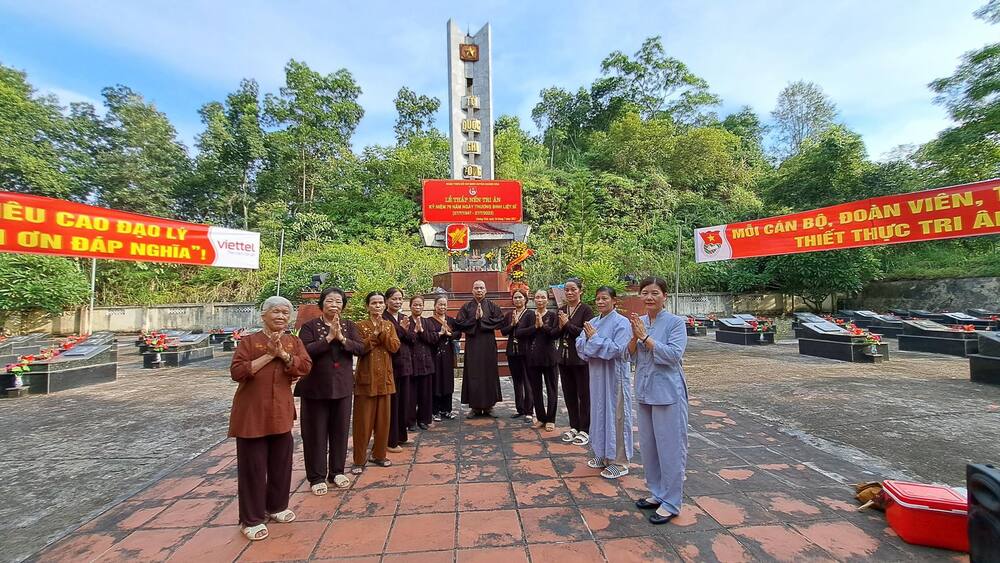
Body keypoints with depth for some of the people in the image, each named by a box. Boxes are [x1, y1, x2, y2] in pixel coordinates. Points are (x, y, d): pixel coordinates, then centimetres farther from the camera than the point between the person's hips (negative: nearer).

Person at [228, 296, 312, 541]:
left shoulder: (294, 342, 4)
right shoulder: (249, 341, -5)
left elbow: (305, 367, -8)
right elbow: (236, 372, -14)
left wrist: (283, 354, -19)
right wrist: (268, 356, -19)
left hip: (281, 412, 3)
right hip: (251, 413, -3)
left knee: (281, 462, 14)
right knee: (252, 466, 5)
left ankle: (277, 506, 34)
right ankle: (251, 519, 20)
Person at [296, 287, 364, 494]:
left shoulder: (348, 325, 4)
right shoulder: (310, 326, -5)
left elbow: (361, 348, -6)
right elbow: (305, 351, -18)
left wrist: (342, 338, -20)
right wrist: (329, 337, -23)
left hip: (342, 386, 3)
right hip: (315, 387, -3)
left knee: (340, 430, 11)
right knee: (316, 432, 6)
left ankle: (337, 471, 28)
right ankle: (317, 477, 21)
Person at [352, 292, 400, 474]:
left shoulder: (389, 325, 8)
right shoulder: (360, 326, -3)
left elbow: (394, 347, -5)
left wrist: (383, 331, -15)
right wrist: (375, 333, -19)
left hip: (384, 377, 4)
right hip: (366, 377, -4)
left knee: (383, 418, 10)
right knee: (363, 420, 2)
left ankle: (379, 454, 24)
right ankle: (359, 460, 13)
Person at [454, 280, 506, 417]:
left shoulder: (492, 306, 5)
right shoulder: (466, 307, 6)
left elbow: (500, 320, -7)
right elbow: (458, 323, -3)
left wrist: (483, 318, -11)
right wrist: (474, 318, -11)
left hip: (488, 345, 0)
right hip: (472, 345, 0)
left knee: (489, 373, 4)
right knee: (473, 374, 1)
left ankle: (488, 405, 14)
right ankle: (475, 406, 11)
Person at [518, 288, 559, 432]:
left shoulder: (552, 316, -1)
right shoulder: (528, 315, 4)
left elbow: (555, 334, -16)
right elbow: (518, 333, -9)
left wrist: (543, 325, -20)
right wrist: (535, 327, -15)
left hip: (549, 357, -2)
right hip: (532, 357, 2)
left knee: (551, 389, 6)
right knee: (535, 389, 11)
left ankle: (550, 420, 19)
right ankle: (541, 418, 27)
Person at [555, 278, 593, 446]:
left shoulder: (586, 310, -8)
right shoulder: (561, 310, 8)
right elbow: (556, 334, 11)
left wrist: (568, 324, -16)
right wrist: (560, 327, -9)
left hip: (581, 358, -6)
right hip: (564, 358, 6)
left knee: (583, 394, 5)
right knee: (569, 394, 13)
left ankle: (584, 430, 16)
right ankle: (574, 427, 27)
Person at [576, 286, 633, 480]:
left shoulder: (621, 322, -11)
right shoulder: (593, 322, 9)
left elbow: (618, 349, -20)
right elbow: (580, 344, 3)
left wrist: (595, 339, -17)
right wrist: (588, 338, -17)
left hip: (615, 376, -7)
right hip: (597, 375, 7)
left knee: (615, 415, 1)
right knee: (599, 413, 15)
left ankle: (619, 461, 13)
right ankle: (603, 454, 30)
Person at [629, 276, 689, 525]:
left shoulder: (675, 322, -10)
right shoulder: (639, 322, 5)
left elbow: (673, 354, -21)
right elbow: (631, 356, 5)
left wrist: (645, 336, -21)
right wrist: (634, 336, -13)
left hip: (668, 392, -6)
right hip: (644, 391, 6)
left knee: (670, 447, 4)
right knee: (648, 445, 16)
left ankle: (671, 503, 19)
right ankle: (657, 493, 33)